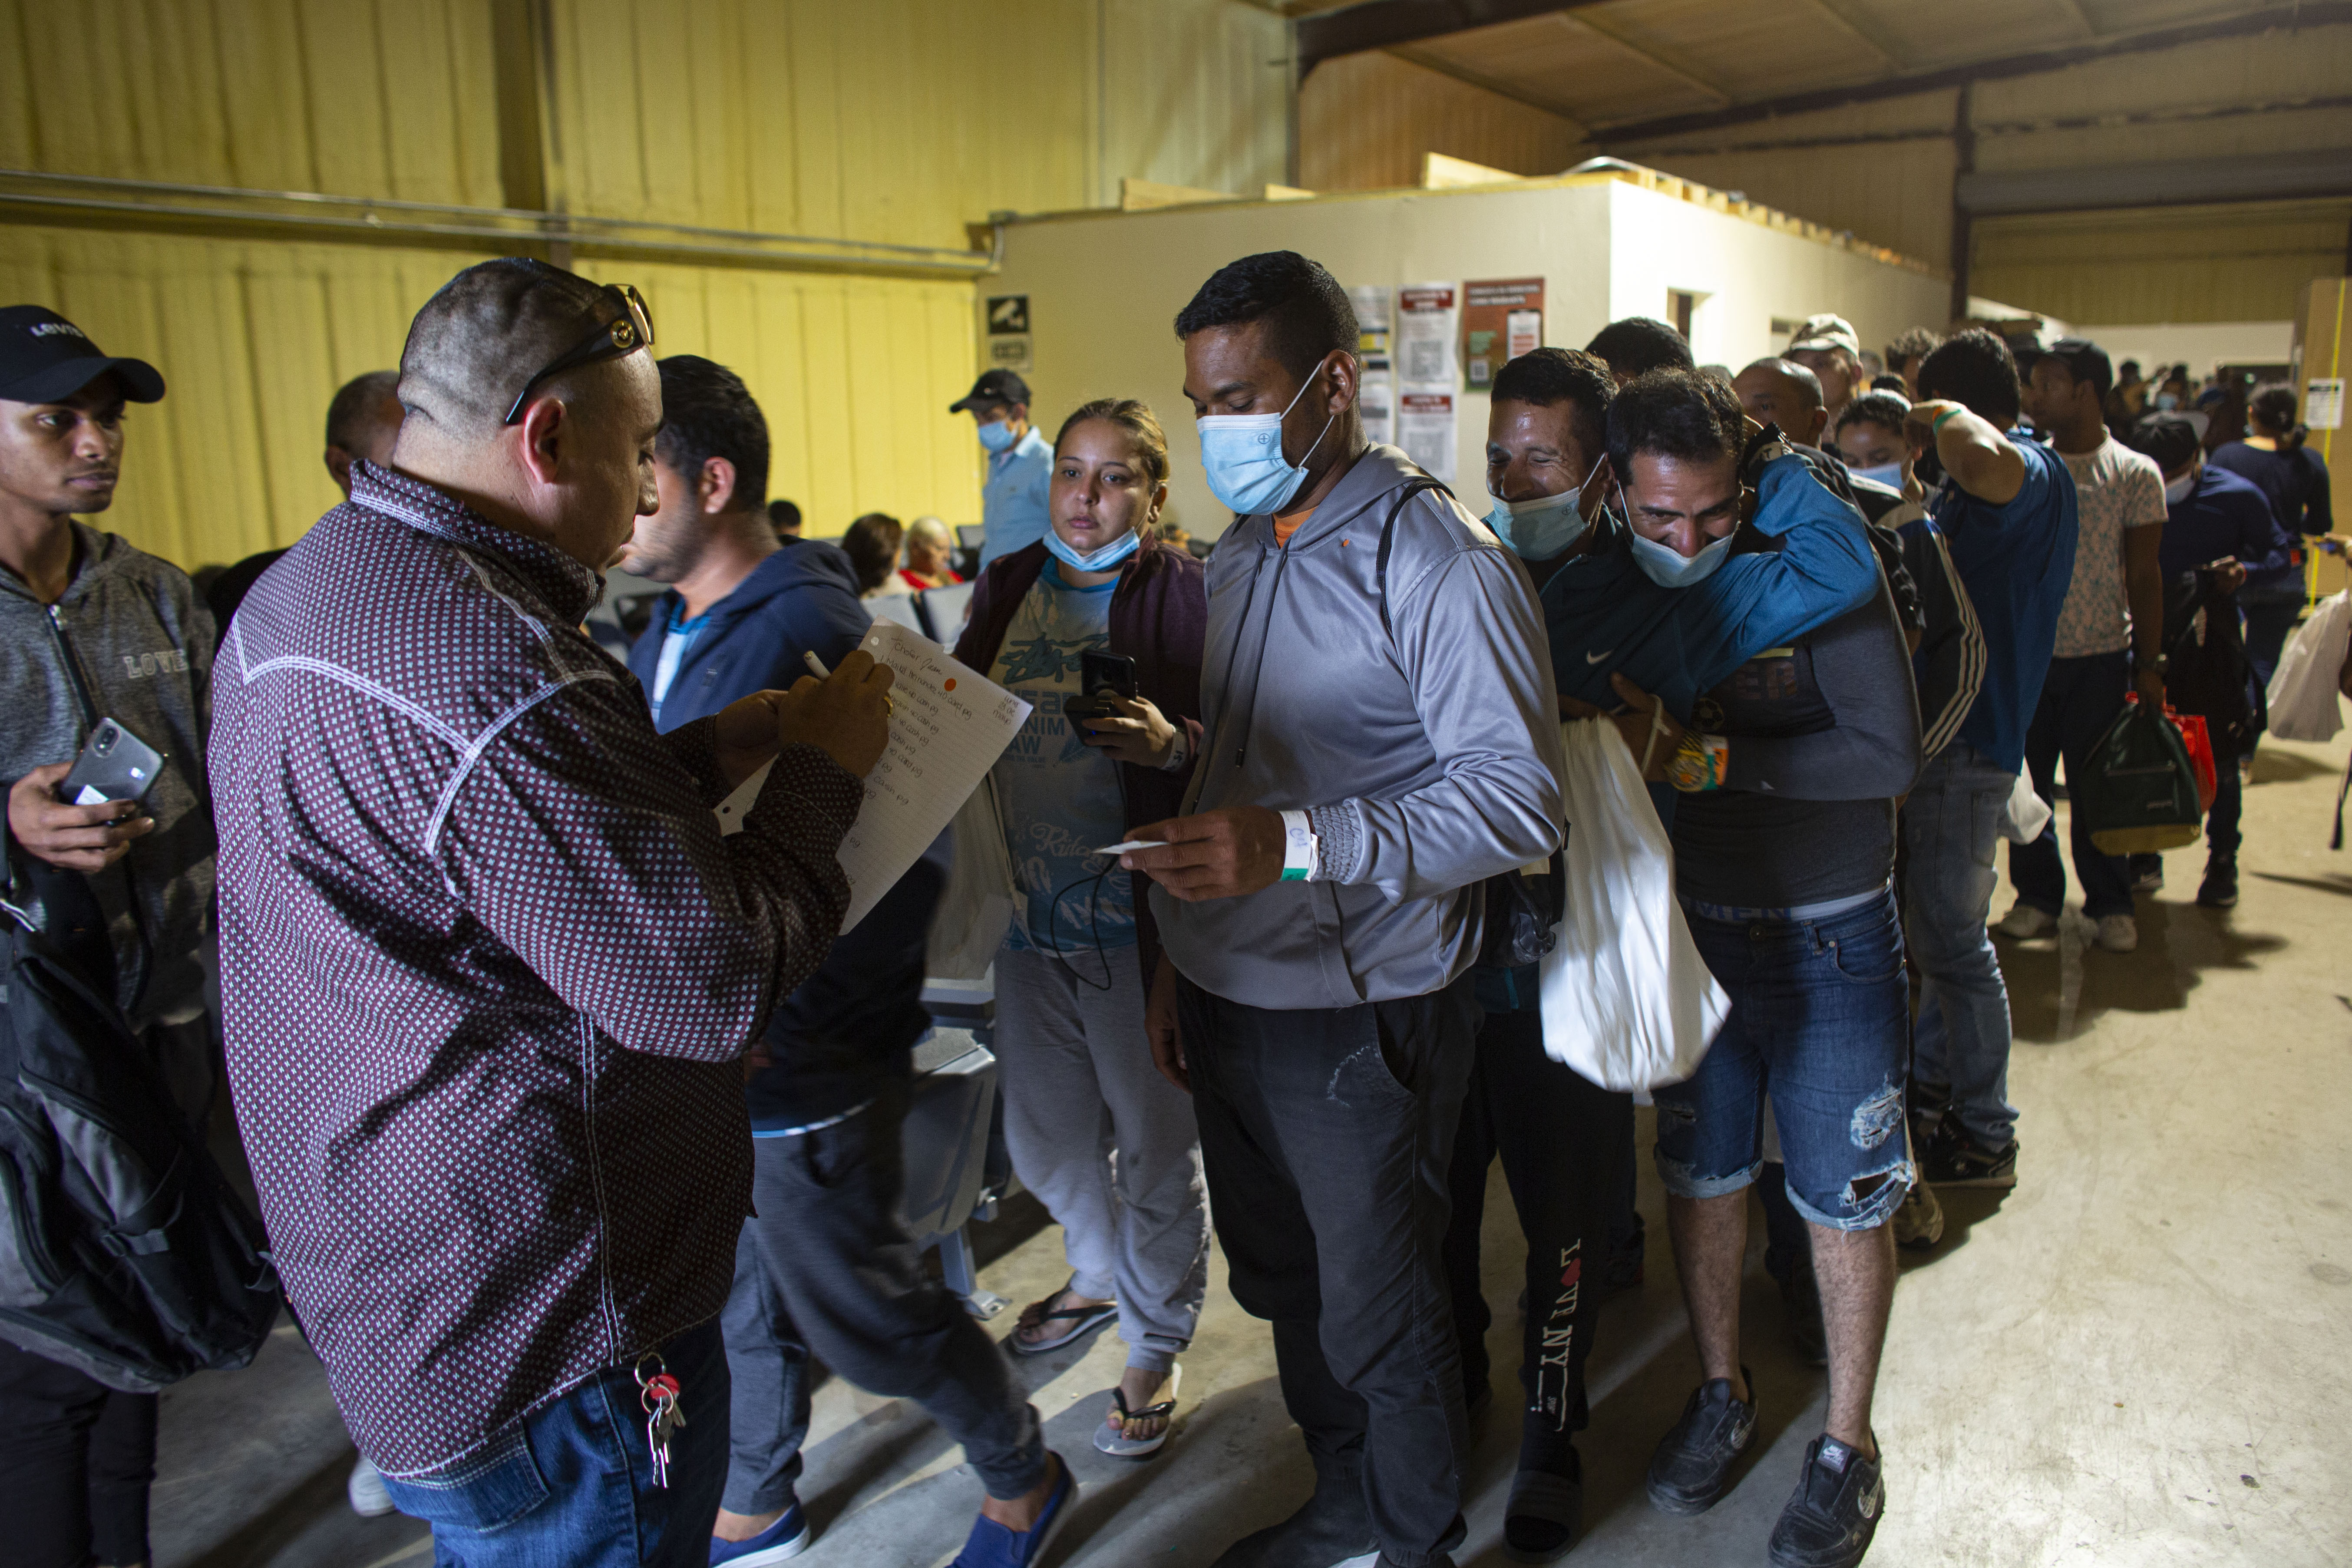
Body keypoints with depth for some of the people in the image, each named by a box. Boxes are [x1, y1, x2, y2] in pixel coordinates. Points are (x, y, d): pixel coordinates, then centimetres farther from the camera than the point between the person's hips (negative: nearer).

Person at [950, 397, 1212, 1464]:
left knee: (1154, 1143, 10)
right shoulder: (1007, 586, 8)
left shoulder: (1187, 594, -9)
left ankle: (1156, 1343, 32)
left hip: (1137, 917, -5)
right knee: (1045, 1137, 20)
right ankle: (1102, 1275, 49)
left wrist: (1174, 744, -30)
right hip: (1024, 909, 6)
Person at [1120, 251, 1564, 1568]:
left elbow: (1521, 798, -22)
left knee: (1379, 1311, 9)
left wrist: (1298, 847, -32)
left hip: (1355, 1015, -8)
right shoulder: (1243, 554, 11)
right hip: (1228, 1000, 8)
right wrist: (1181, 955, 13)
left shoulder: (1437, 560, -16)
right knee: (1285, 1283, 22)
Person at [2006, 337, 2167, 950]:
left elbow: (2144, 578, 0)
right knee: (2025, 783, 6)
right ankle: (2038, 896, 20)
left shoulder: (2136, 475, -1)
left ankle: (2110, 903, 20)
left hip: (2100, 656, -2)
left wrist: (2149, 664, -4)